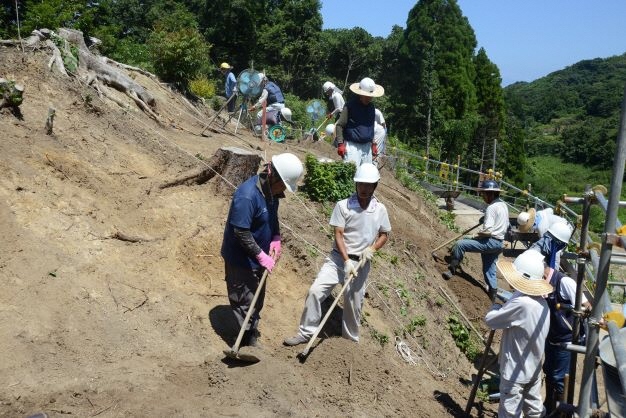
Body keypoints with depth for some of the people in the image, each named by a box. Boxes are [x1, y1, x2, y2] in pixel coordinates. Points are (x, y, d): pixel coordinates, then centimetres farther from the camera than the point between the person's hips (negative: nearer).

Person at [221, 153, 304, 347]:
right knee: (245, 301, 5)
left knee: (257, 299, 21)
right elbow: (241, 233, -28)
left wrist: (276, 238, -2)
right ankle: (248, 340, 21)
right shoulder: (247, 196, -30)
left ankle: (252, 336, 39)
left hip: (258, 257, 9)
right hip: (241, 259, -9)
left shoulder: (271, 191, -3)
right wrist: (261, 255, -24)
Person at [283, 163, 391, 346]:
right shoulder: (343, 205, -8)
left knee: (353, 304, 9)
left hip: (361, 263, 1)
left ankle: (351, 340, 30)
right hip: (338, 258, -1)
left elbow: (384, 234, 11)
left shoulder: (380, 209, -1)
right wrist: (347, 260, -19)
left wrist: (372, 249, -9)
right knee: (315, 290, -12)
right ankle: (306, 332, 4)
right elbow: (338, 235, -10)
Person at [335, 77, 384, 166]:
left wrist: (373, 143, 21)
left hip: (367, 146, 7)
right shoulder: (350, 106, -8)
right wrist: (340, 144, -13)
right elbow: (339, 125, -7)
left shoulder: (371, 107, 11)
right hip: (352, 145, -7)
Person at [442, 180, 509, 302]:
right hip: (498, 242, 10)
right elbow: (506, 225, 22)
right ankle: (492, 294, 23)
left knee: (460, 244, -11)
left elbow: (487, 230, -24)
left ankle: (451, 270, -3)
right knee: (489, 268, 17)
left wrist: (476, 236, -7)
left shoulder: (491, 208, -18)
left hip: (490, 241, -10)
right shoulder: (503, 205, 12)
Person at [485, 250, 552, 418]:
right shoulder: (542, 302, -1)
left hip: (515, 372, -8)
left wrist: (496, 307, -1)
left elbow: (490, 320, -20)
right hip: (534, 369, 8)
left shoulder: (521, 303, -30)